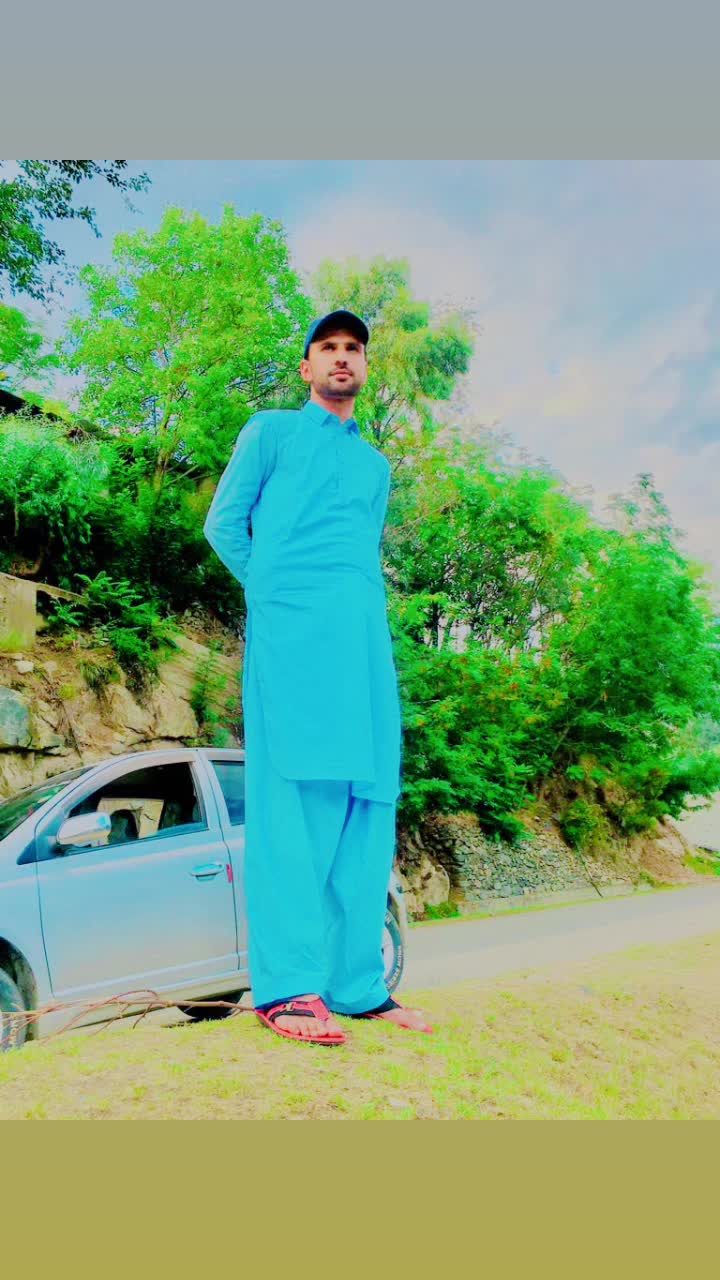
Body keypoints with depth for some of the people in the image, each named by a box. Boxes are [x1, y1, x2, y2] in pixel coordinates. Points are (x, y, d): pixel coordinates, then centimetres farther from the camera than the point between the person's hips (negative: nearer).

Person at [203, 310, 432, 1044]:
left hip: (364, 630, 5)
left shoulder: (375, 465, 30)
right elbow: (224, 522, 9)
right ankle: (286, 984, -13)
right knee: (298, 789, -14)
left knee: (366, 798, -2)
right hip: (293, 625, -5)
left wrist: (358, 607, 9)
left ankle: (356, 984, 3)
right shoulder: (272, 431, 16)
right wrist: (275, 593, 6)